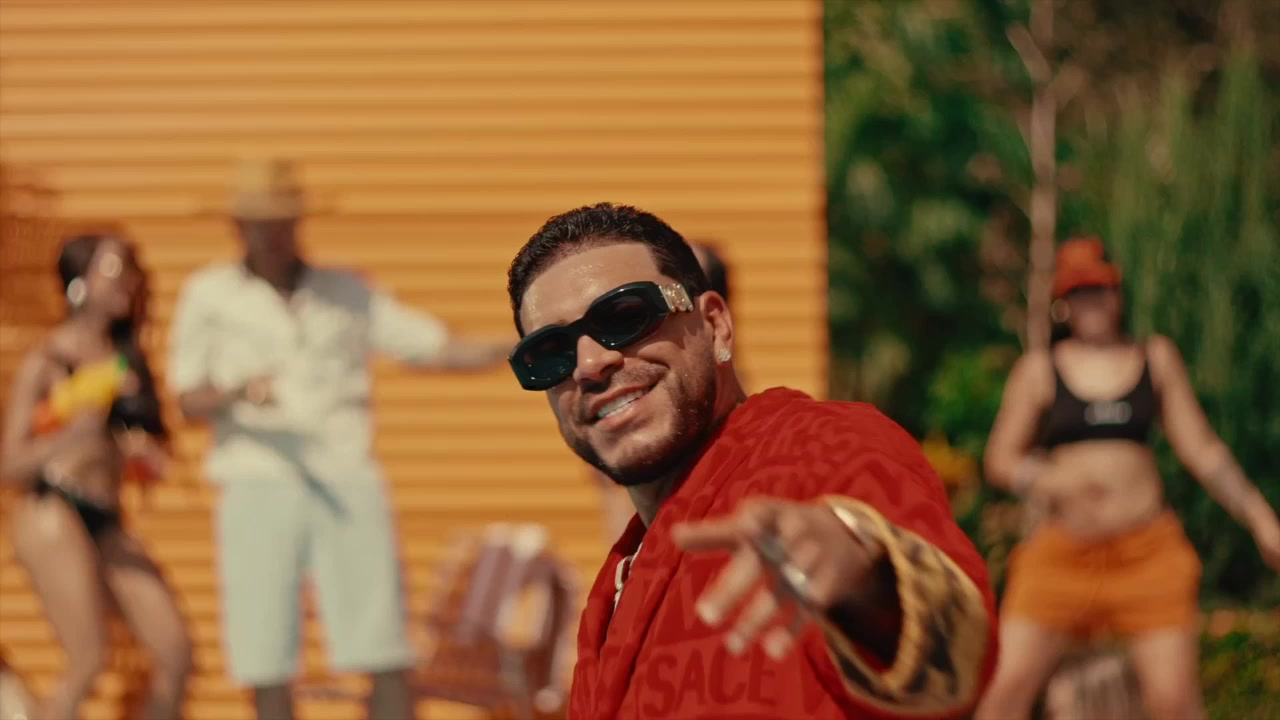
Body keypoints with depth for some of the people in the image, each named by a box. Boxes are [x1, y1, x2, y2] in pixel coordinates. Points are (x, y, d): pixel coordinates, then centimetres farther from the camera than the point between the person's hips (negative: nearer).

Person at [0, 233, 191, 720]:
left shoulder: (128, 358, 16)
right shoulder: (47, 363, -1)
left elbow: (154, 436, 27)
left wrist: (145, 448, 3)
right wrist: (74, 433, -20)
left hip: (107, 522, 7)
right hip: (54, 515, -7)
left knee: (176, 653, -4)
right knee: (88, 661, -16)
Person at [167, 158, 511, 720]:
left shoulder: (347, 293, 14)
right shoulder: (209, 295, 10)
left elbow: (436, 346, 11)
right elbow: (188, 401, 3)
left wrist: (513, 348, -7)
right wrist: (239, 391, -19)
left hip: (347, 484, 1)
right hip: (257, 486, -1)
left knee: (386, 658, -8)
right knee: (266, 663, -4)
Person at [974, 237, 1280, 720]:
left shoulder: (1157, 359, 11)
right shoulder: (1039, 369, 7)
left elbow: (1201, 450, 11)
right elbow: (1000, 459, 3)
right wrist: (1047, 480, -19)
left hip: (1147, 552, 1)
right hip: (1062, 554, -1)